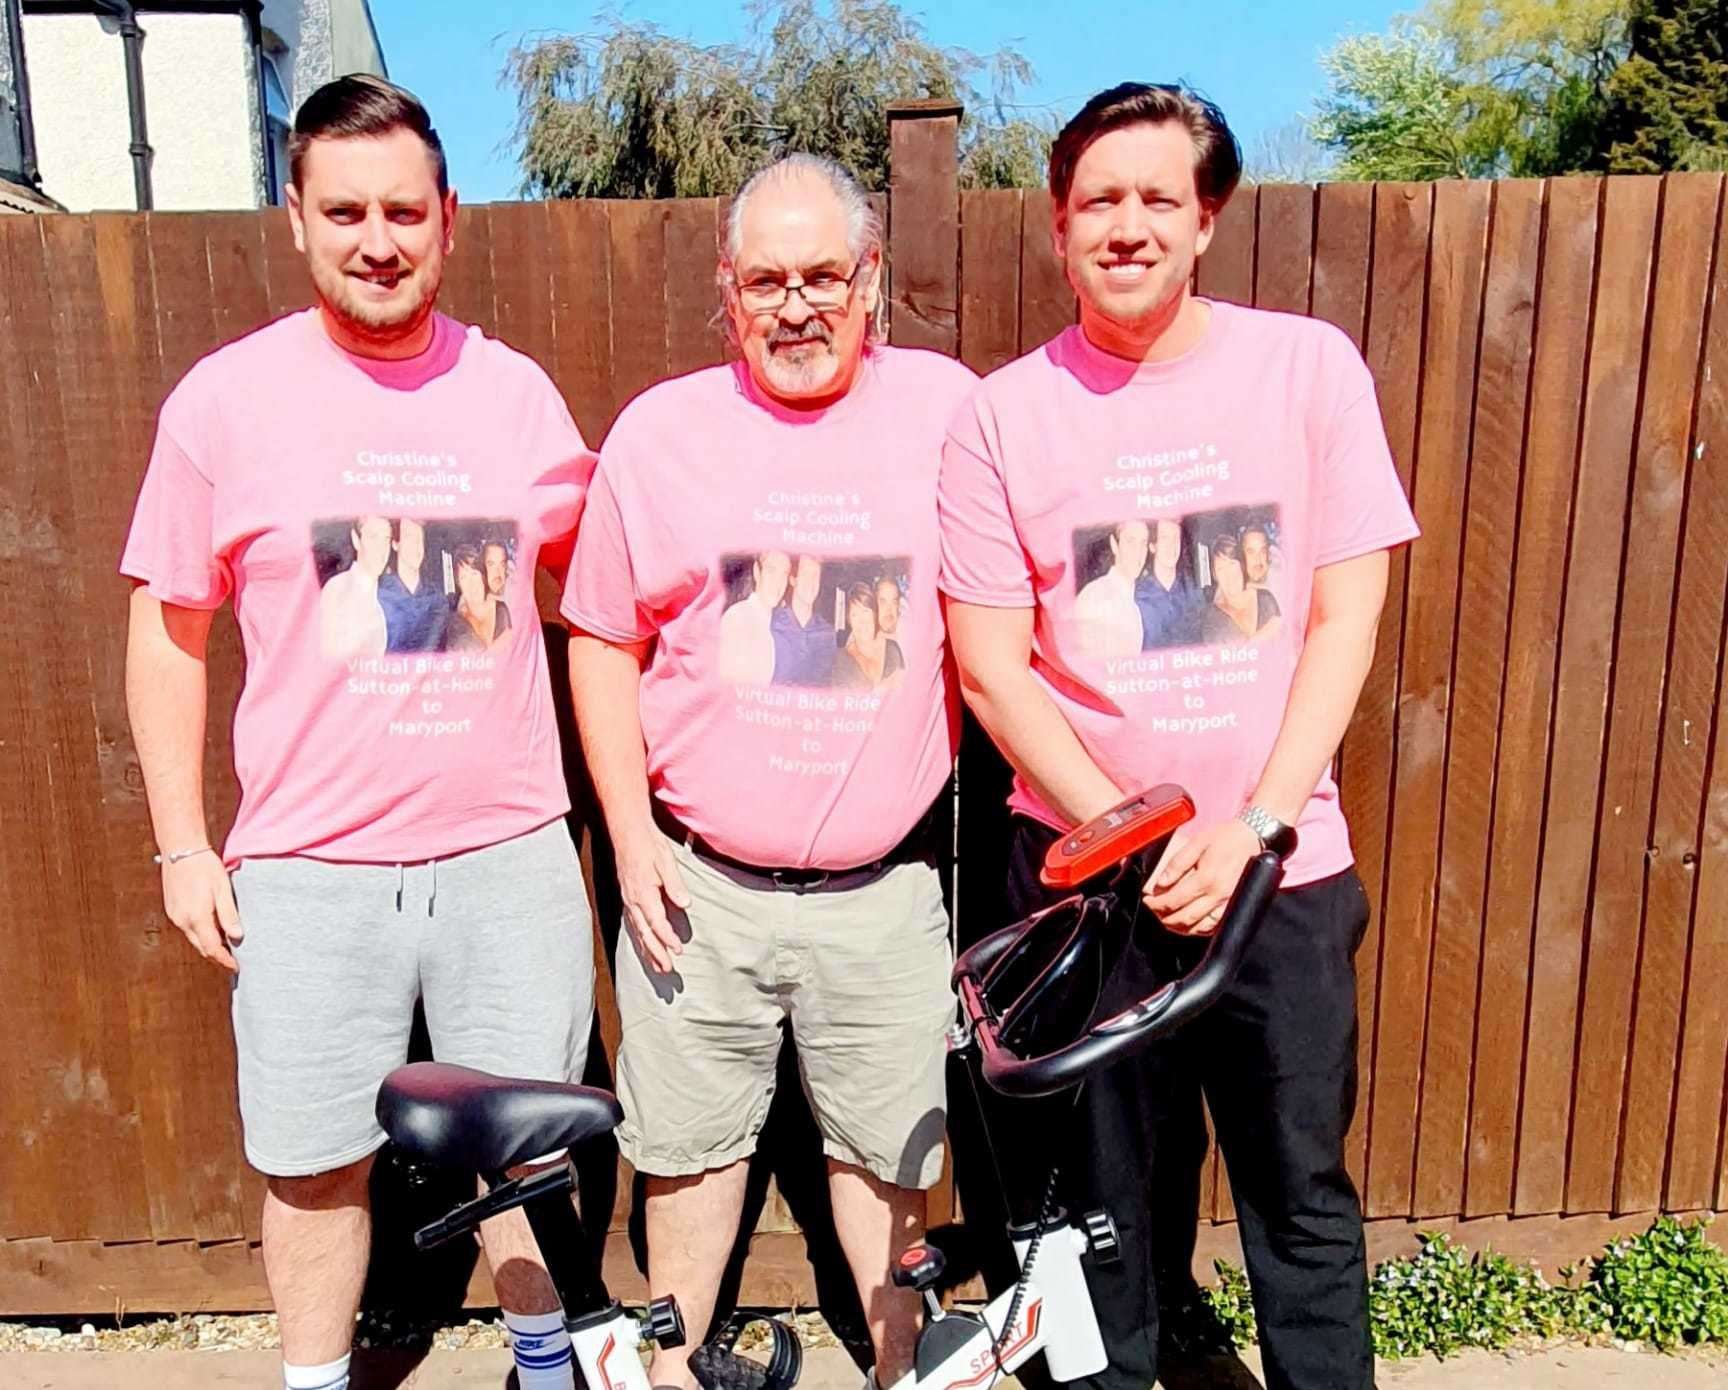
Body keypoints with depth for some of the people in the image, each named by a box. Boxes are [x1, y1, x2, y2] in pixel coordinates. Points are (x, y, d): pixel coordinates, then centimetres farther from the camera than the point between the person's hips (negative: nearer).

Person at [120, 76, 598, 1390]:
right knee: (317, 1163, 13)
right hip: (307, 870, 0)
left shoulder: (516, 390, 2)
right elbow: (168, 633, 4)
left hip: (511, 854, 1)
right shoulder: (226, 397, -1)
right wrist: (184, 846, 2)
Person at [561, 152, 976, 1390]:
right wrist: (631, 829, -1)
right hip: (698, 880, 1)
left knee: (888, 1148, 15)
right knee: (693, 1141, 17)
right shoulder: (660, 430, 1)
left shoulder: (946, 408, -1)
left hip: (884, 888, 0)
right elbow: (605, 643, 6)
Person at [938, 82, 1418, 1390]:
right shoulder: (1004, 412, -1)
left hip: (1280, 862, 1)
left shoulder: (1307, 364, 1)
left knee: (1303, 1188, 13)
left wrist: (1254, 826, -10)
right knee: (1111, 1187, 13)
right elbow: (992, 667, -3)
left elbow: (1345, 616, -1)